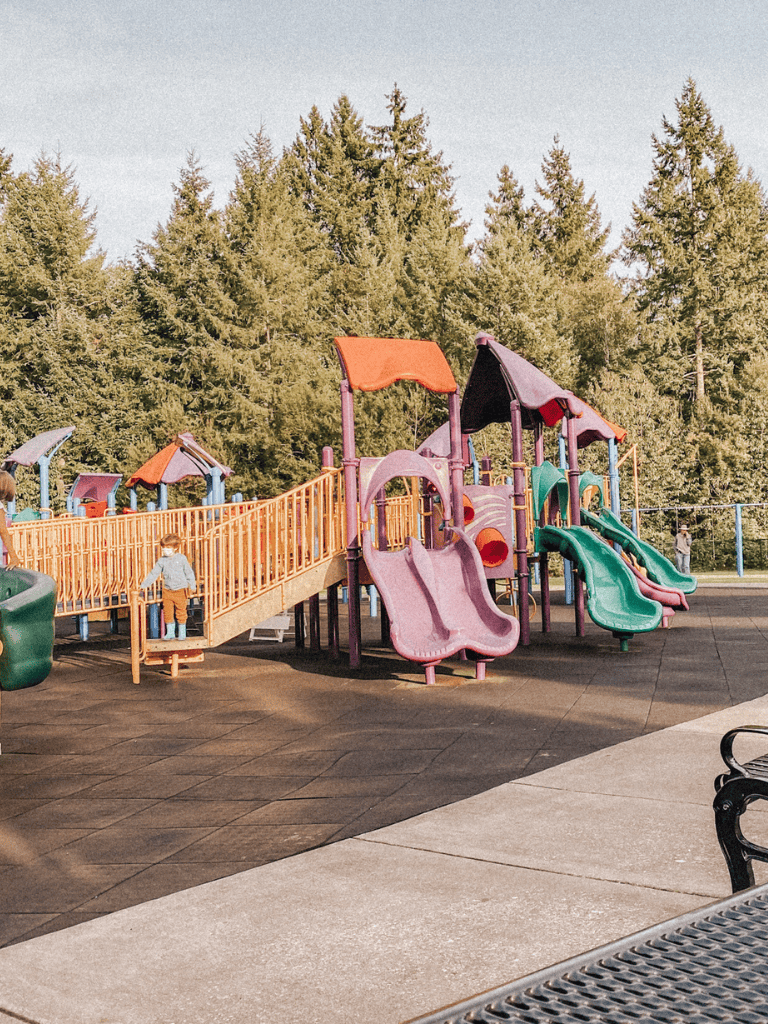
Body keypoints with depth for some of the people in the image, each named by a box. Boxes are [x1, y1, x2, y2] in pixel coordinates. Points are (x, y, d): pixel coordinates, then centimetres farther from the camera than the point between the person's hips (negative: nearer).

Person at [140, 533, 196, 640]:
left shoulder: (181, 558, -3)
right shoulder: (161, 561, 2)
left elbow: (189, 573, 2)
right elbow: (153, 574, 4)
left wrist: (192, 585, -4)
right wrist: (144, 584, 0)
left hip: (180, 590, -3)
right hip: (167, 591, 3)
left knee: (181, 612, 2)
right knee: (168, 612, 3)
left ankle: (182, 633, 14)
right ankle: (170, 633, 15)